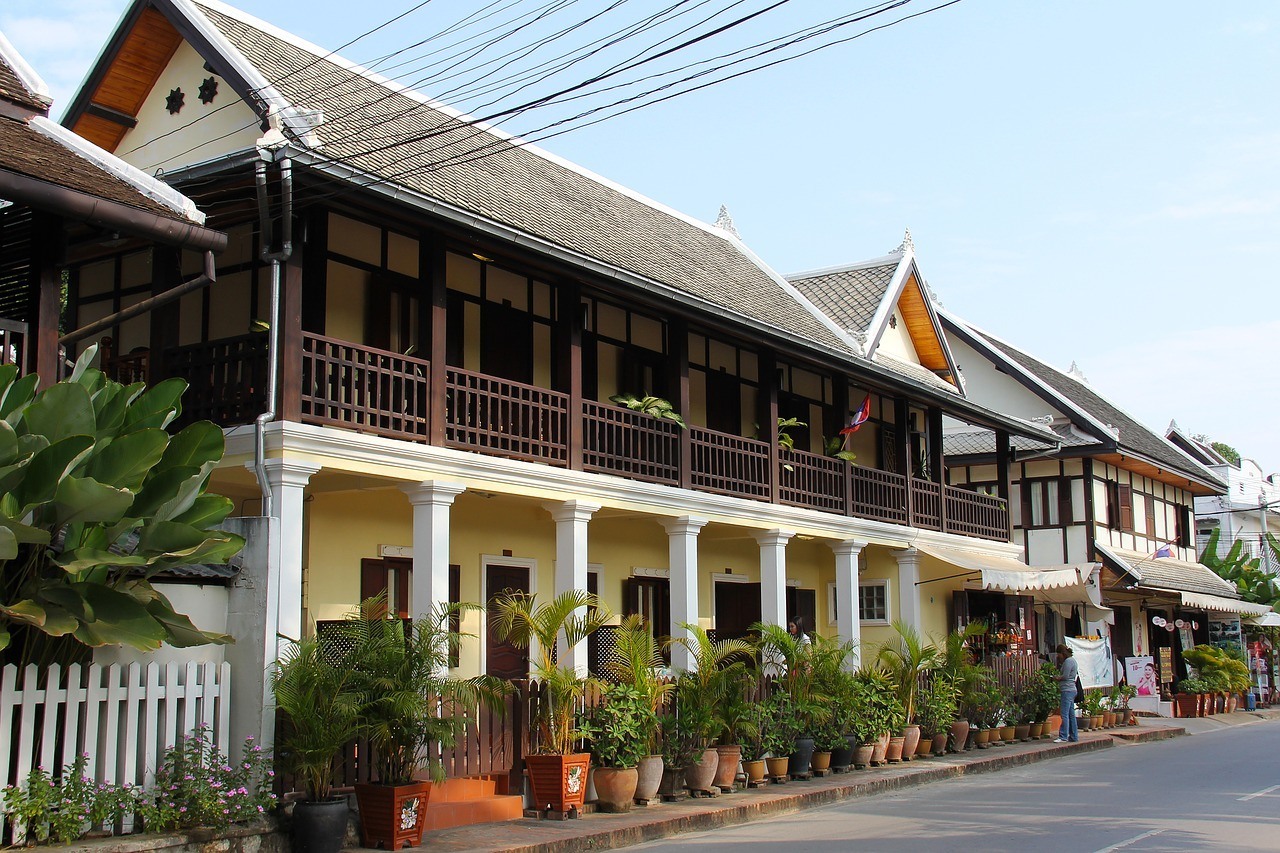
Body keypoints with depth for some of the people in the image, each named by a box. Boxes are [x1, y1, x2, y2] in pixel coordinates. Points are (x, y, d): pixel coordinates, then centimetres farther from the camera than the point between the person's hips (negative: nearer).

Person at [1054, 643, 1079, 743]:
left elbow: (1065, 676, -17)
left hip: (1067, 690, -11)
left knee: (1065, 714, -10)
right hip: (1072, 689, 11)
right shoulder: (1073, 660, 19)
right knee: (1071, 714, 12)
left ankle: (1063, 737, -11)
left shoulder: (1068, 661, -12)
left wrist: (1057, 678, 0)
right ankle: (1074, 736, 14)